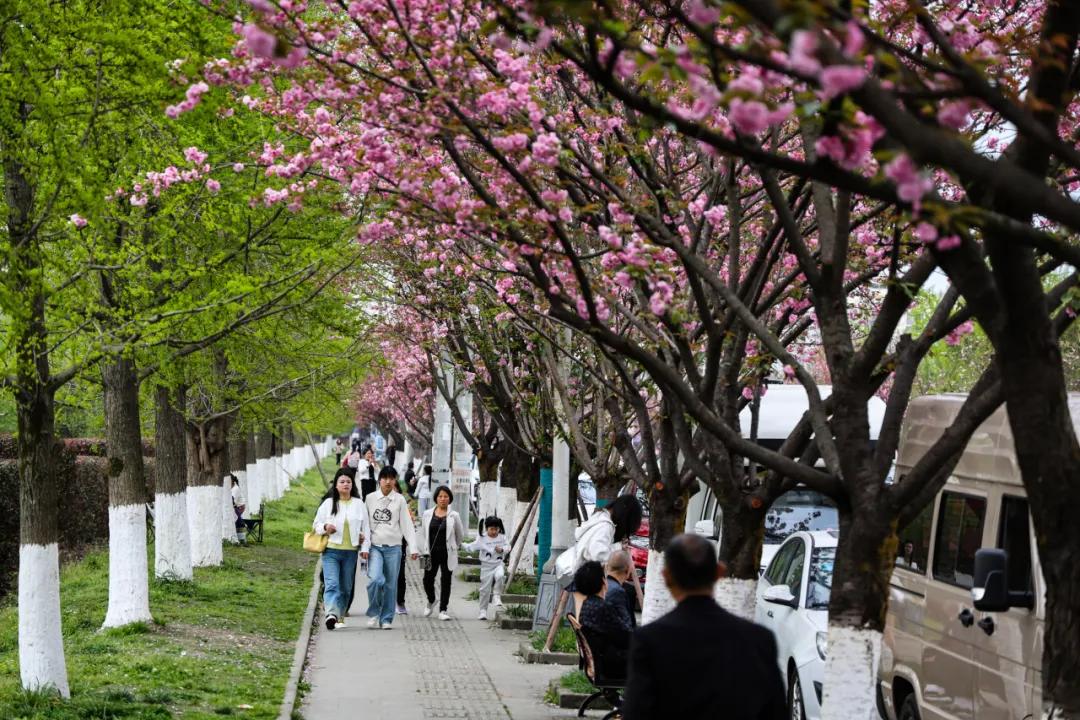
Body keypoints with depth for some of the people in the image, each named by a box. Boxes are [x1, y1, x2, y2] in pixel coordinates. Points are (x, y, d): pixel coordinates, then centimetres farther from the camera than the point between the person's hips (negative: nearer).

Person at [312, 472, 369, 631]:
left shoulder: (359, 504, 9)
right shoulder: (328, 503, 6)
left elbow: (365, 527, 14)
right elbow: (316, 525, 10)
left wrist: (365, 542, 0)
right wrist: (325, 527, -11)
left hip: (350, 552, 2)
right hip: (331, 551, -2)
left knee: (346, 587, 8)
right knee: (332, 584, -17)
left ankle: (340, 616, 21)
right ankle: (331, 614, -32)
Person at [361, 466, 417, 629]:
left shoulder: (399, 500, 7)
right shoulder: (370, 498, 6)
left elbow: (406, 524, 6)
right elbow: (365, 524, 5)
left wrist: (413, 547, -2)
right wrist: (364, 547, -4)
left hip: (393, 547, 1)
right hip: (375, 546, -1)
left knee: (391, 584, 1)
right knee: (375, 579, -19)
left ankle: (386, 619, 13)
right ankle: (373, 613, 2)